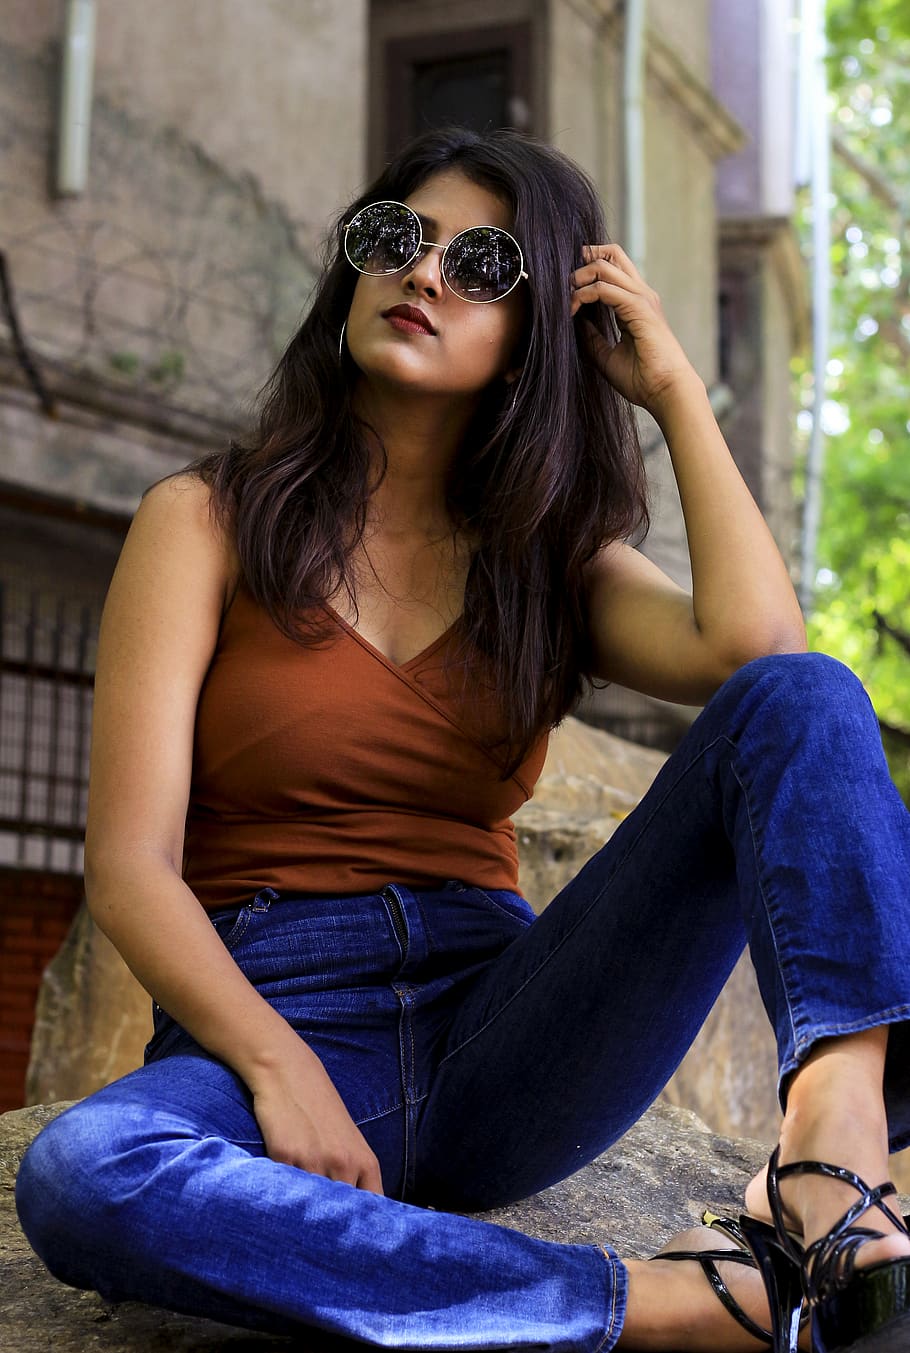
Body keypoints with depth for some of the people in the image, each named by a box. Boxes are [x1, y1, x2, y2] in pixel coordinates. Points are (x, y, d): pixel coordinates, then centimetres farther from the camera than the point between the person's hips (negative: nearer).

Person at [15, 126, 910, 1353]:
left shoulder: (550, 560, 14)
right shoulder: (206, 523, 6)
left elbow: (758, 645, -9)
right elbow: (130, 865, -4)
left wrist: (676, 390, 1)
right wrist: (278, 1065, -20)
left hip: (493, 1037, 3)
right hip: (263, 1017, -2)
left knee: (802, 703, -15)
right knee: (81, 1176, -38)